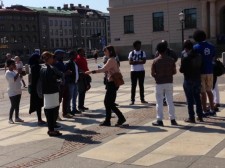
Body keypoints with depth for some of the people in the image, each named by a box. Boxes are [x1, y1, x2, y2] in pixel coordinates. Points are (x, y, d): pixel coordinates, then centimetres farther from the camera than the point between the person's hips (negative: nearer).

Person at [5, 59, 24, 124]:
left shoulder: (14, 72, 12)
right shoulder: (8, 73, -13)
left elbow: (19, 78, 17)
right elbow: (13, 79, -26)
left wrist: (20, 73, 1)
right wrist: (18, 73, -22)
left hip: (18, 91, 8)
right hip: (12, 92, -8)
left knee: (17, 105, 11)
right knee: (13, 106, -7)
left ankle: (17, 117, 19)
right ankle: (10, 119, 1)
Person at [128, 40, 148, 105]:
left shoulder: (143, 53, 4)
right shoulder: (131, 53, 2)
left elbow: (144, 61, -9)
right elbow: (130, 62, -9)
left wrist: (135, 62, -16)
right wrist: (139, 61, -16)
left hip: (141, 71, 1)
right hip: (133, 71, -1)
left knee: (141, 85, 7)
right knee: (133, 86, 1)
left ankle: (142, 99, 15)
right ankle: (132, 100, 4)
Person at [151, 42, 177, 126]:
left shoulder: (155, 61, -8)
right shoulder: (171, 60, -2)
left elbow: (152, 73, -7)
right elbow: (174, 71, 2)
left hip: (159, 83, -2)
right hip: (169, 82, 2)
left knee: (159, 102, 4)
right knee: (170, 101, 9)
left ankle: (159, 120, 7)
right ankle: (172, 119, 13)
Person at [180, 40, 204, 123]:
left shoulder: (185, 57, -15)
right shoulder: (199, 56, 3)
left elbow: (182, 70, -14)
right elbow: (201, 67, 7)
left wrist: (181, 68, 6)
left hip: (188, 80, -6)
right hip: (197, 79, 6)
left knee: (190, 99, 1)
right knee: (197, 98, 15)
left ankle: (191, 117, 4)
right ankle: (200, 116, 20)